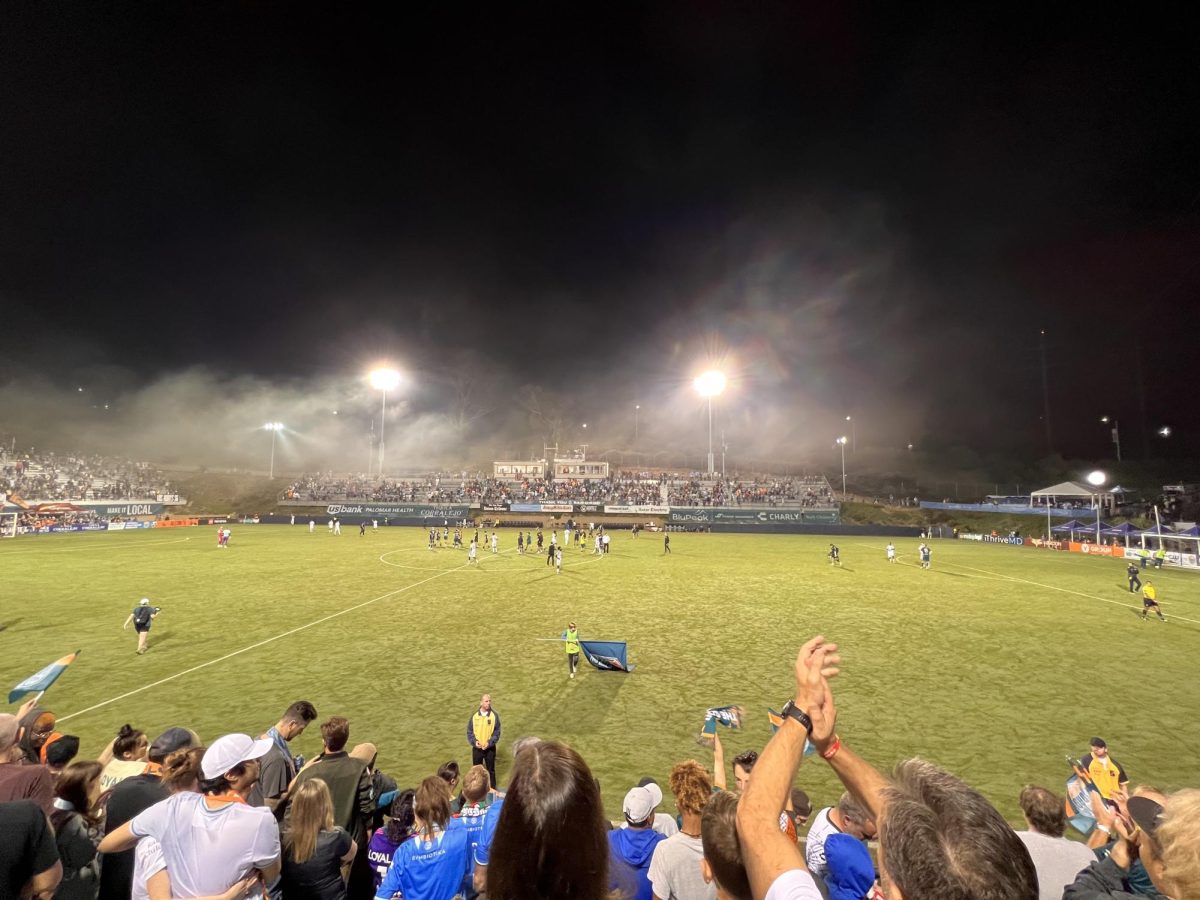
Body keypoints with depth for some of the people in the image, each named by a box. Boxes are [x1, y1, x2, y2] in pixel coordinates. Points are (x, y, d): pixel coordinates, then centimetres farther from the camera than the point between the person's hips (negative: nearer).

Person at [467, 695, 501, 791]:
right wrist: (474, 741, -15)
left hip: (490, 748, -1)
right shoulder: (474, 715, -8)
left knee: (491, 770, 12)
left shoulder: (494, 715, -11)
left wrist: (489, 743, -18)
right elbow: (469, 731, -1)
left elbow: (497, 732, -7)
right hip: (477, 748, 1)